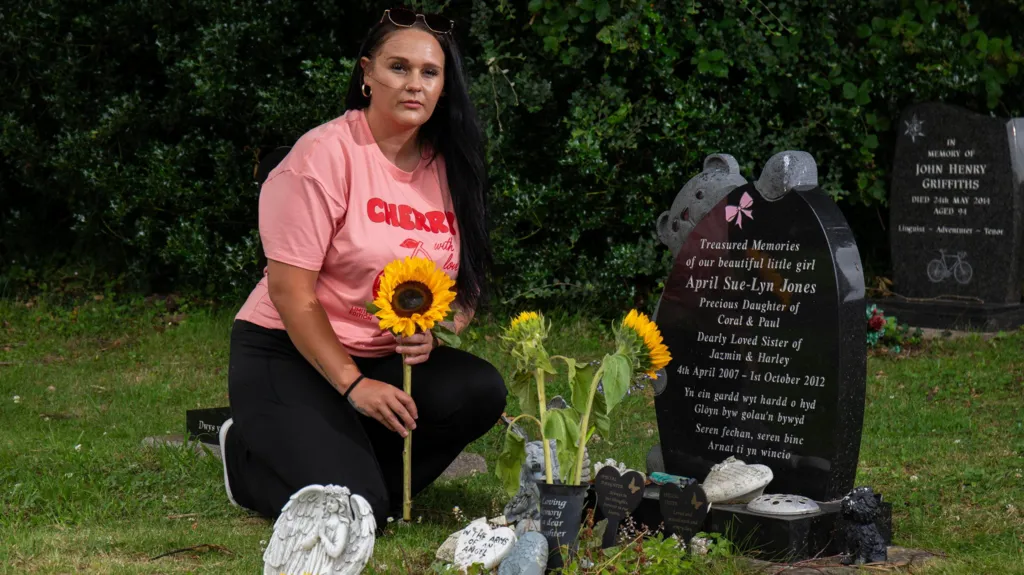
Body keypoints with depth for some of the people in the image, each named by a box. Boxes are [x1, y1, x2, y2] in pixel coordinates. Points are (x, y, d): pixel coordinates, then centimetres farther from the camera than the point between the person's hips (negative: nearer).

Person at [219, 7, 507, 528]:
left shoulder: (448, 166, 4)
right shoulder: (326, 154, -14)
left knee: (480, 392, -22)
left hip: (392, 360, 6)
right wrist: (352, 385, -22)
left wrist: (434, 334, -15)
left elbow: (466, 288, 8)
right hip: (290, 354, -6)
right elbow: (289, 290, -17)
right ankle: (247, 452, 8)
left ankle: (359, 464, -1)